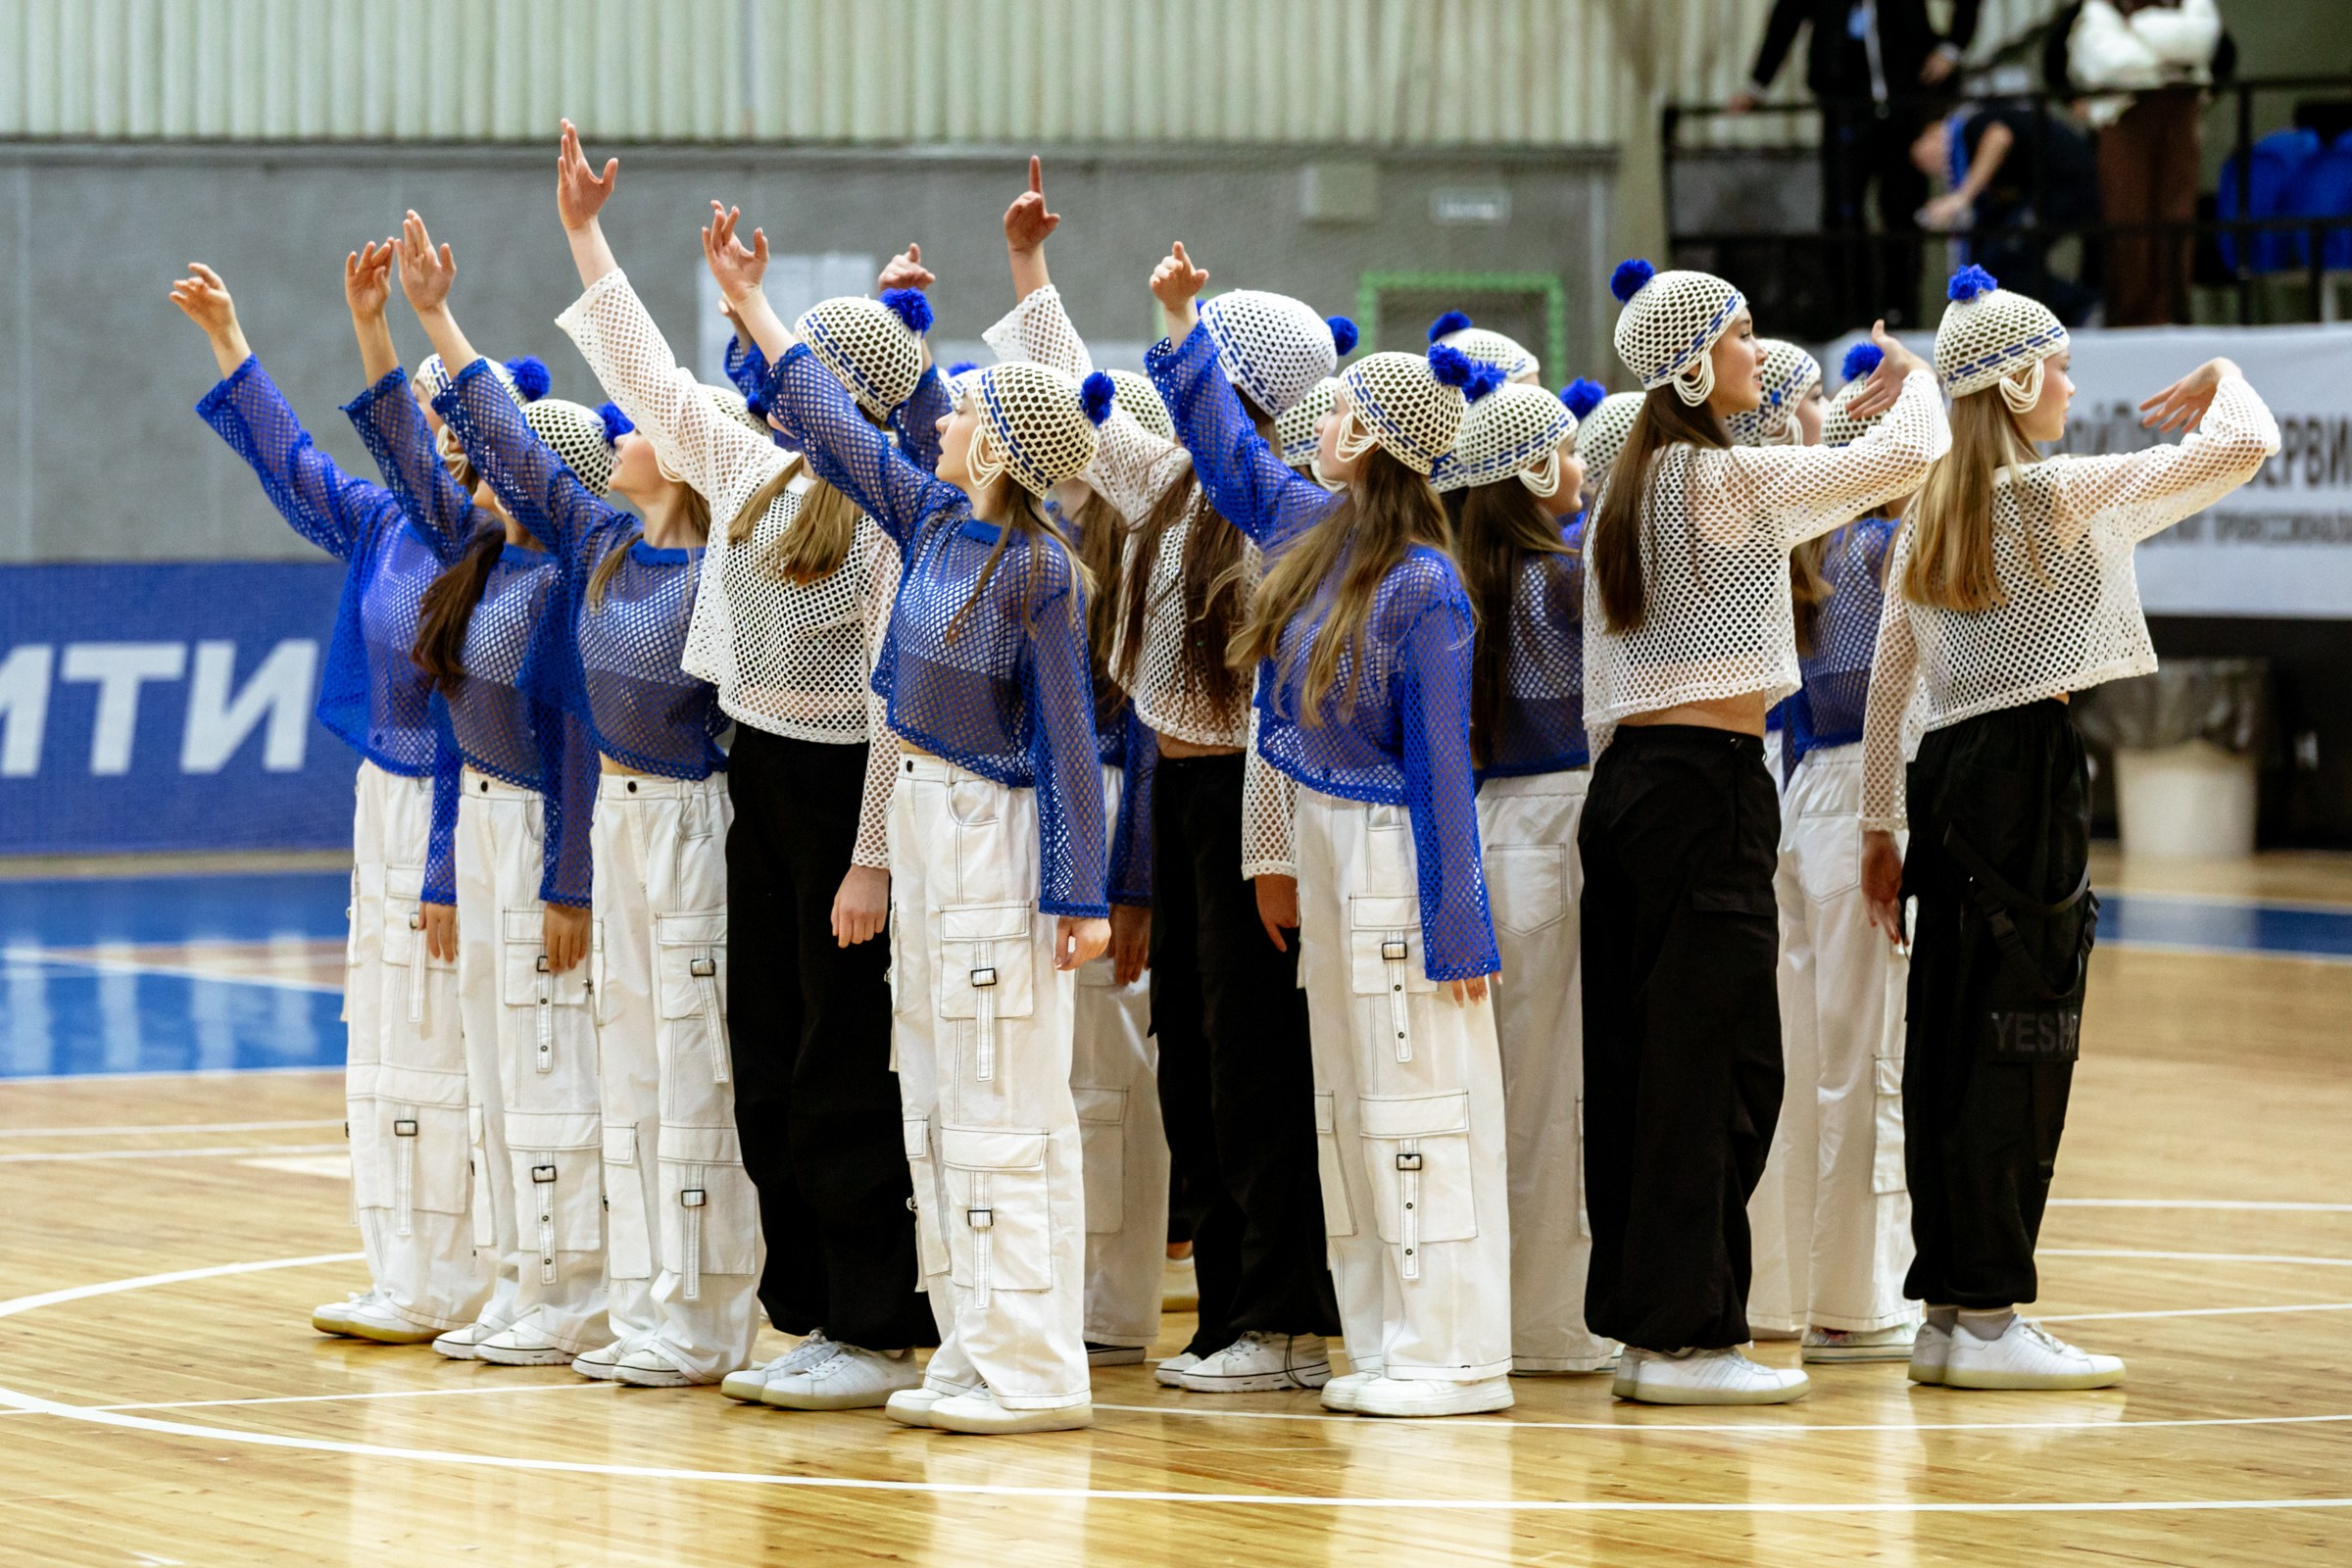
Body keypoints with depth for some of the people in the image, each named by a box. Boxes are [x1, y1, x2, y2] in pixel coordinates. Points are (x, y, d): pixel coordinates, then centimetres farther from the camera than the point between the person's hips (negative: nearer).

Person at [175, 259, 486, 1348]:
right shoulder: (389, 530, 6)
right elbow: (292, 465, 20)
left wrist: (449, 876, -19)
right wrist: (226, 340, 21)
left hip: (449, 820, -9)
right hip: (385, 801, 9)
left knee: (433, 1048, -4)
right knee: (386, 1044, 10)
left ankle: (440, 1288, 2)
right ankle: (407, 1280, 16)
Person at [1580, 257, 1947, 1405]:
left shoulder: (1622, 497, 16)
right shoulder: (1729, 477, -10)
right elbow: (1910, 453, -11)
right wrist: (1911, 377, 10)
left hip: (1624, 782, 9)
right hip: (1710, 784, -9)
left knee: (1633, 1057, 9)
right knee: (1720, 1063, -6)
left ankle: (1637, 1315, 12)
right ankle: (1685, 1332, -7)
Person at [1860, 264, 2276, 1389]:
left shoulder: (1928, 512, 13)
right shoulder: (2060, 495, -8)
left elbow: (1888, 680, 15)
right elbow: (2244, 448, -10)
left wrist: (1880, 826, 20)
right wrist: (2220, 381, 11)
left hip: (1947, 773, 8)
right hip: (2031, 768, -8)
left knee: (1949, 1040, 8)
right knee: (2021, 1038, -6)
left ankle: (1947, 1314, 11)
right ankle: (1990, 1318, -6)